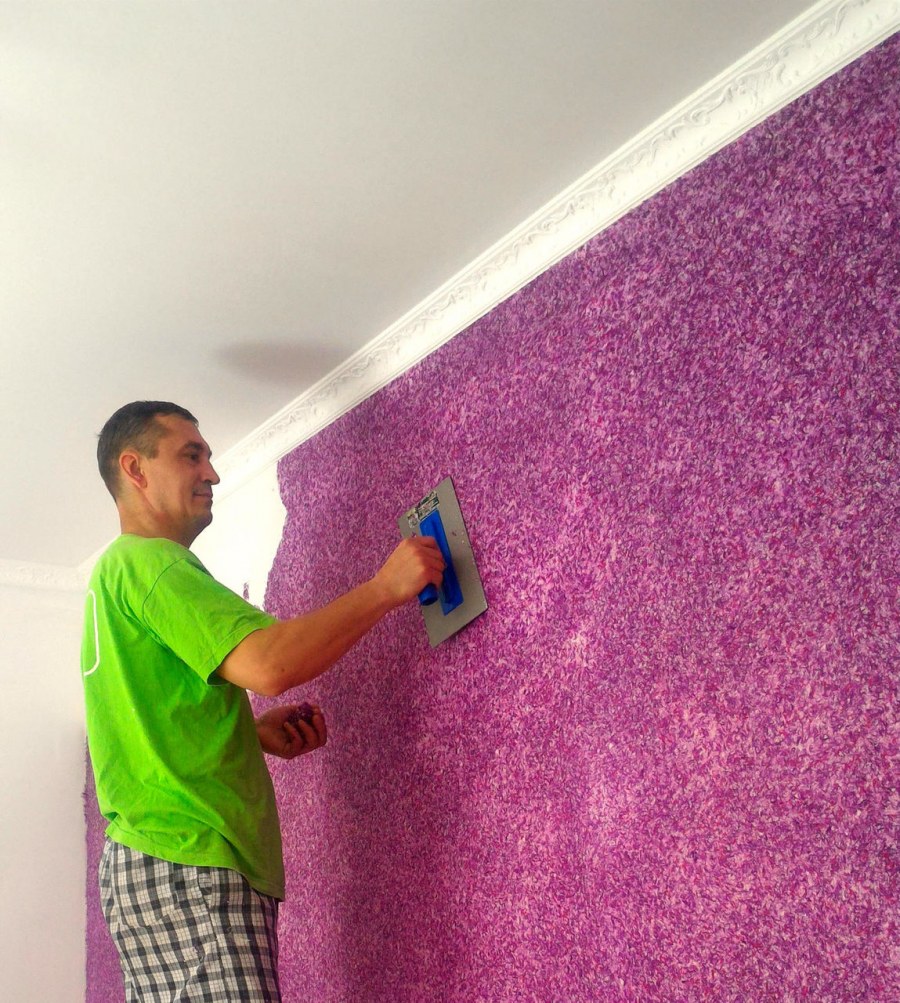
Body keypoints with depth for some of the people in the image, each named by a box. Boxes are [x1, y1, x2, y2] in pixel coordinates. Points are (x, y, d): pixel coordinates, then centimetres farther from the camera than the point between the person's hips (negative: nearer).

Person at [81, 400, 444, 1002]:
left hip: (145, 860, 10)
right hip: (187, 867, -10)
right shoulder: (150, 562, -11)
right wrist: (386, 587, -16)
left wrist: (254, 731, 8)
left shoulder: (115, 570, 22)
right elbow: (268, 664, -26)